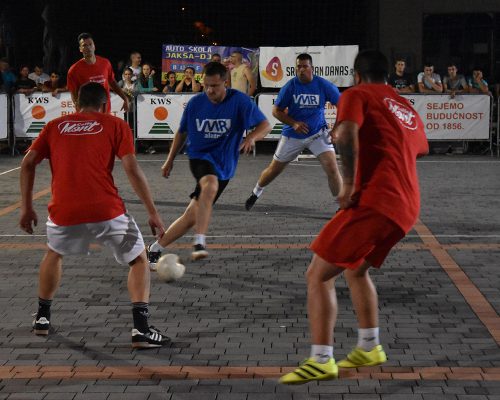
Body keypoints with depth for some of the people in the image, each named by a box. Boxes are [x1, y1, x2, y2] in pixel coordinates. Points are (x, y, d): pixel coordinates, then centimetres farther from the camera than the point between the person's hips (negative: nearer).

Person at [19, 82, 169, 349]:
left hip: (63, 212, 3)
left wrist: (26, 207, 17)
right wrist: (152, 212, 1)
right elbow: (132, 169, -1)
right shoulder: (115, 125, 10)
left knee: (54, 254, 34)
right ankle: (141, 329, -1)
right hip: (106, 211, -3)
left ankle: (42, 317, 38)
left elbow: (27, 163, 11)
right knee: (139, 261, 16)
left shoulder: (55, 126, 18)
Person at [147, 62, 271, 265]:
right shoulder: (195, 103, -1)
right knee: (210, 185, -37)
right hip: (200, 156, -1)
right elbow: (182, 132, 15)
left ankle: (155, 248, 14)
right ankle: (199, 243, -41)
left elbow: (265, 125, -10)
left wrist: (251, 137, -31)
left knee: (192, 215, -3)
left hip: (224, 166, 1)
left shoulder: (239, 101, -8)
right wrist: (170, 160, 19)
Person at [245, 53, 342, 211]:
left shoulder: (323, 85, -12)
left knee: (332, 168, -18)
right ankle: (256, 193, 39)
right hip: (293, 135, 1)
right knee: (274, 169, 11)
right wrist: (294, 123, -19)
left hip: (318, 134, -1)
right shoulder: (290, 86, -12)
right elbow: (276, 111, -5)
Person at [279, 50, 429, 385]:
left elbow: (347, 134, -18)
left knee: (318, 275, -4)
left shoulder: (357, 95, 3)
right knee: (356, 269, 29)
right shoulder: (408, 108, 25)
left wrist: (349, 184, -18)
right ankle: (369, 348, 31)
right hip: (407, 208, 8)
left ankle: (321, 361, -11)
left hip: (375, 201, -8)